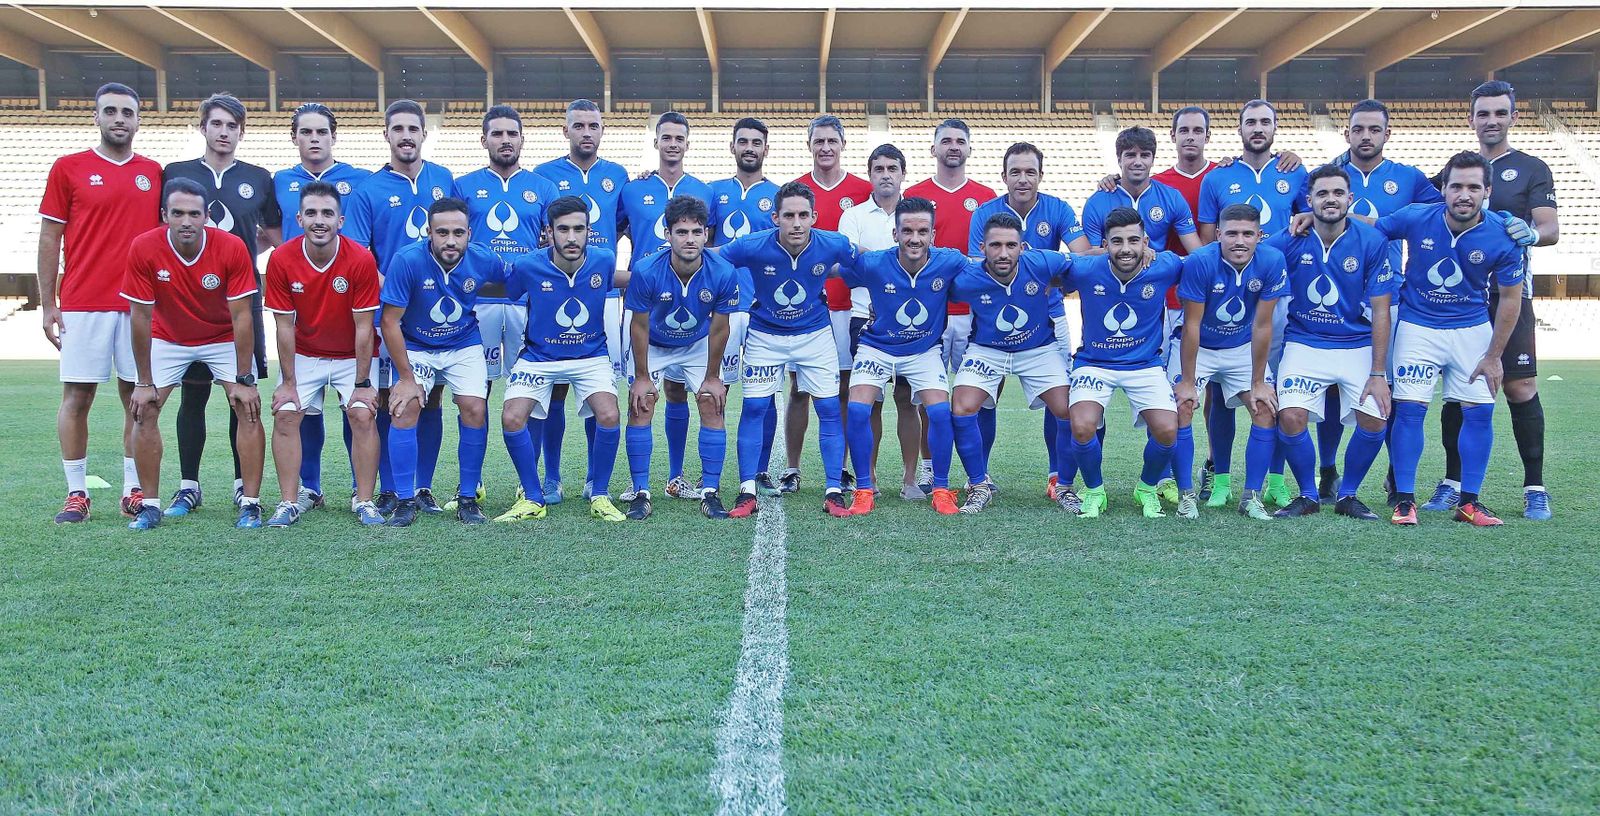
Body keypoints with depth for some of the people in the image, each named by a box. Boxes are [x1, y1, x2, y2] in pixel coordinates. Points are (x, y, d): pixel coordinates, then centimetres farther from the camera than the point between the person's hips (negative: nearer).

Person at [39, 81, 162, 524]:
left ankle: (134, 491, 11)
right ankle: (76, 494, 7)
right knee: (77, 396, 0)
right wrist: (48, 304, -1)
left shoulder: (154, 172, 10)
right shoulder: (69, 168, 3)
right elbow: (49, 240, 4)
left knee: (138, 396, 4)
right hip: (82, 305, -2)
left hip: (140, 305, 2)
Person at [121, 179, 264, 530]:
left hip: (224, 338, -1)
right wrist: (144, 382, -13)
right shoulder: (143, 249, -24)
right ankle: (151, 505, 4)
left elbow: (241, 316, -21)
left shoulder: (232, 248, -27)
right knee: (144, 411, -8)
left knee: (248, 408, -13)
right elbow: (140, 317, -17)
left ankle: (250, 503, -5)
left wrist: (243, 380, -20)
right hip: (168, 338, 1)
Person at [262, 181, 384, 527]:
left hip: (352, 355, -2)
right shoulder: (281, 259, -17)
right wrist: (288, 383, -10)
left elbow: (363, 328, -17)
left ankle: (365, 502, -5)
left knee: (363, 415, -15)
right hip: (304, 355, 2)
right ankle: (290, 502, -1)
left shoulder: (361, 259, -22)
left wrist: (363, 383, -16)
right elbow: (285, 326, -11)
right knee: (285, 415, -9)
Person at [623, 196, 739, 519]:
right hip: (654, 345, -1)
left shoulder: (724, 274, -28)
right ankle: (640, 492, -4)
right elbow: (639, 326, -17)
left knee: (712, 406, -9)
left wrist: (712, 377, -7)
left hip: (698, 345, 1)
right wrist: (641, 377, -12)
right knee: (641, 407, -12)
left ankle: (710, 492, -2)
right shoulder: (646, 271, -31)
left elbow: (719, 329, -14)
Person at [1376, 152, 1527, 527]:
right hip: (1418, 325, -1)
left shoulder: (1501, 237, -15)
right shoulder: (1415, 218, -16)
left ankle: (1469, 502, 11)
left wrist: (1494, 356, -3)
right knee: (1409, 408, -8)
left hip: (1473, 328, 1)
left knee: (1479, 411, 0)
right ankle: (1404, 500, 2)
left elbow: (1510, 298, -4)